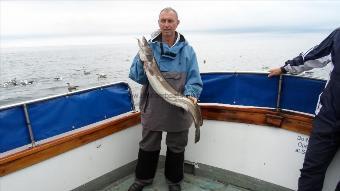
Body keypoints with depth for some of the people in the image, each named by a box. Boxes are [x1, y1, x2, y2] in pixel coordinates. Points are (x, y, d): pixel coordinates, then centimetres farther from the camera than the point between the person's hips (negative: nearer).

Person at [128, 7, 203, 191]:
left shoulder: (187, 49, 0)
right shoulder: (149, 46, 0)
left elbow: (194, 78, -1)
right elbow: (136, 76, -3)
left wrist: (191, 94, -20)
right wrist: (142, 61, -21)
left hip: (179, 108, 1)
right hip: (153, 107, 0)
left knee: (176, 146, 16)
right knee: (148, 145, 15)